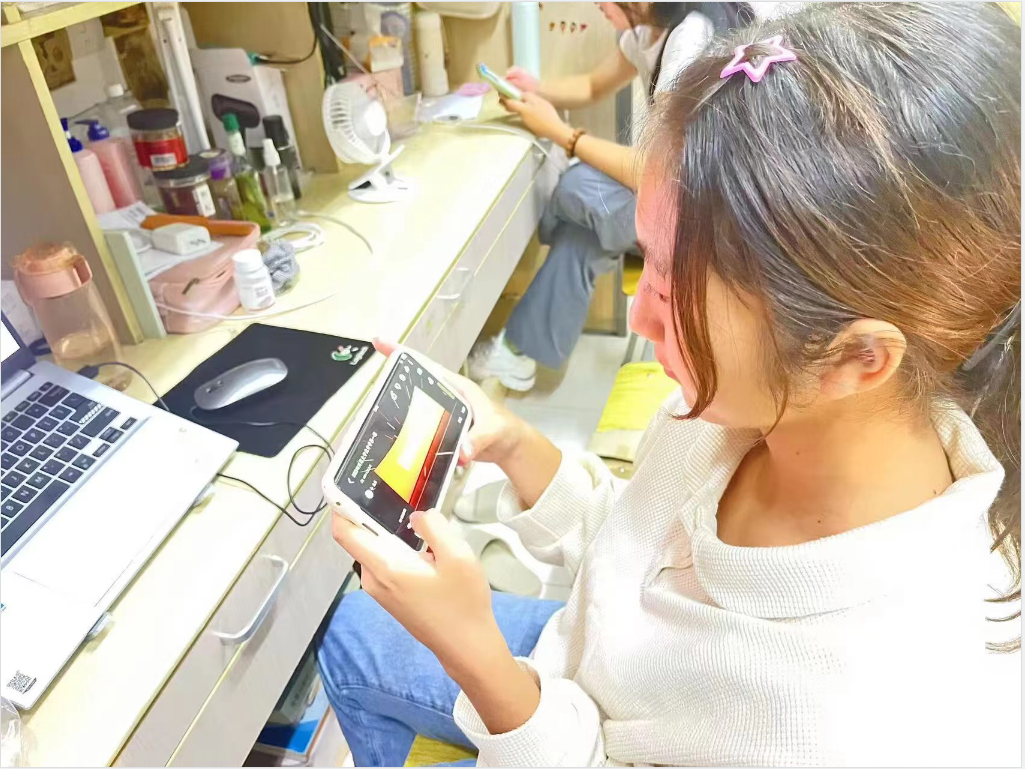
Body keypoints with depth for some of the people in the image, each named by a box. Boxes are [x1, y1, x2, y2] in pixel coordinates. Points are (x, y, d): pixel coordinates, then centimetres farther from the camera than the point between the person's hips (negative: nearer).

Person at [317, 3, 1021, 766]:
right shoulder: (747, 399, -23)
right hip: (582, 663, 5)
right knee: (352, 634, 21)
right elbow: (627, 546, -5)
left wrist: (470, 651, -35)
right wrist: (510, 442, -19)